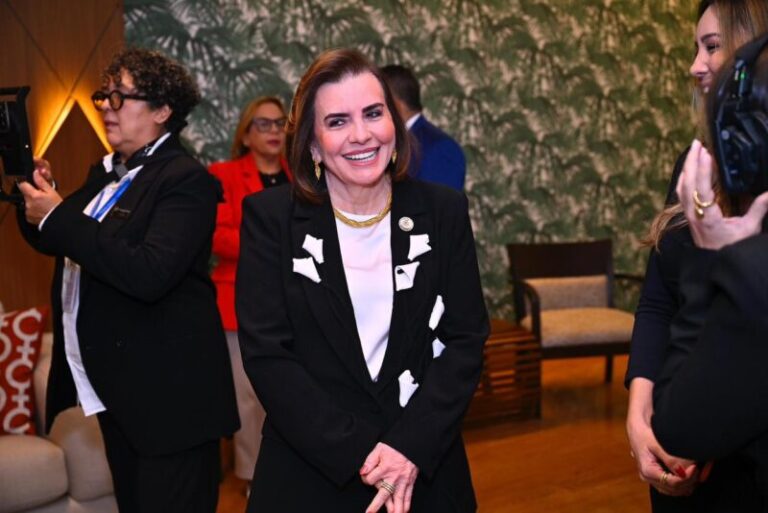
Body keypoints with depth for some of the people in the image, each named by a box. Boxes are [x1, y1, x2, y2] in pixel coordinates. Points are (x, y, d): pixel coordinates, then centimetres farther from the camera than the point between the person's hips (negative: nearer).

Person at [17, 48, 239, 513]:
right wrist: (37, 202, -2)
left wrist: (57, 217, -23)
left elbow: (150, 274, -30)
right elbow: (58, 244, 19)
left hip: (167, 398, -9)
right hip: (115, 390, 9)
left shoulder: (186, 180, -17)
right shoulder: (106, 172, 10)